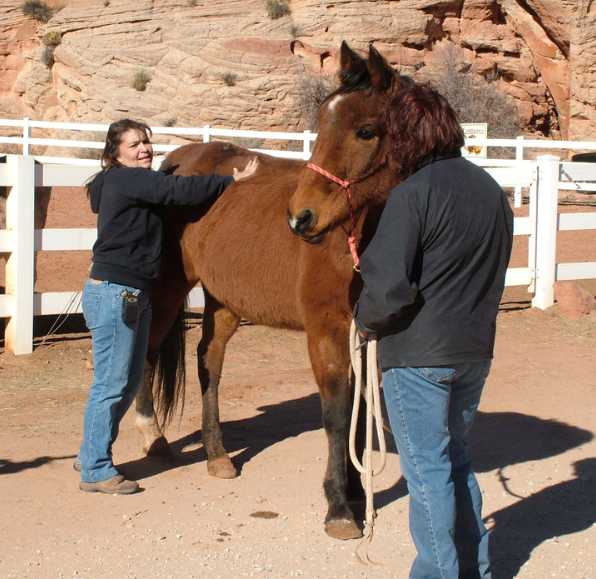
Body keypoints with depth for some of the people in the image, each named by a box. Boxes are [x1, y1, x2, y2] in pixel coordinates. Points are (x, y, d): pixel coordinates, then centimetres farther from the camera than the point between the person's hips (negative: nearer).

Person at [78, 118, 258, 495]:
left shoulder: (138, 182, 16)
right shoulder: (125, 181, -14)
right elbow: (181, 191, -18)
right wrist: (234, 179, -12)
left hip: (134, 294, 10)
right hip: (114, 293, -10)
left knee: (130, 380, 16)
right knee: (111, 383, -4)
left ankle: (92, 453, 28)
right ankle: (96, 471, 4)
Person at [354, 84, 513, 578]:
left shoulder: (413, 194, -18)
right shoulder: (492, 191, 6)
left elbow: (387, 287, -21)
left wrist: (366, 321, -3)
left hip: (418, 353, -8)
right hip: (476, 349, 8)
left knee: (427, 468, 4)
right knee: (455, 457, 22)